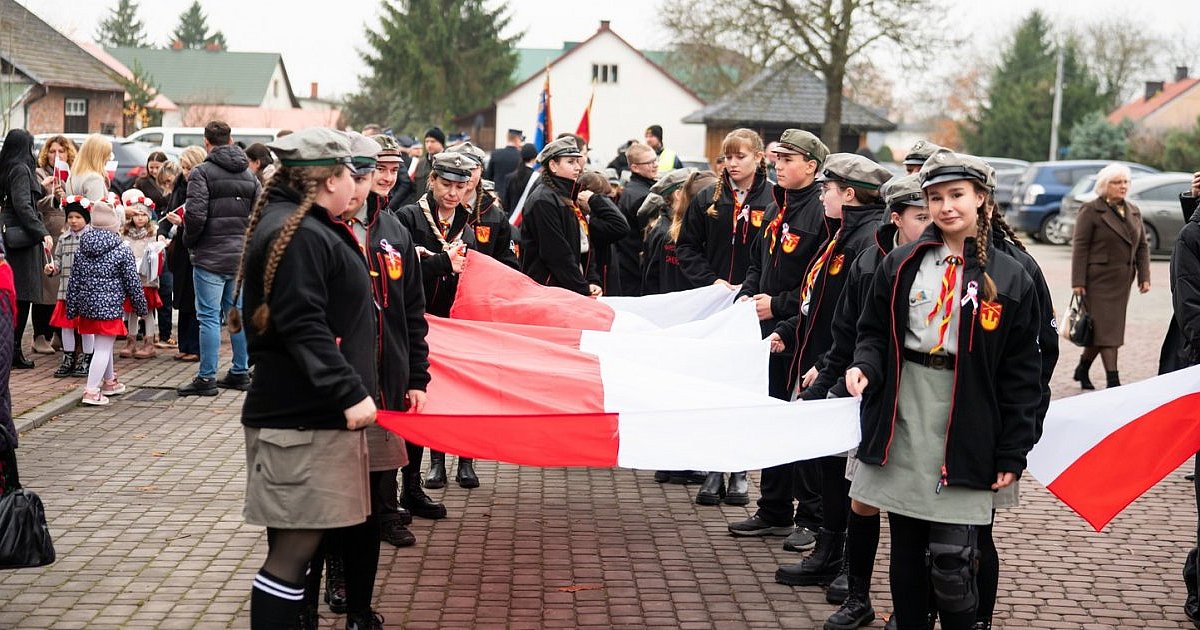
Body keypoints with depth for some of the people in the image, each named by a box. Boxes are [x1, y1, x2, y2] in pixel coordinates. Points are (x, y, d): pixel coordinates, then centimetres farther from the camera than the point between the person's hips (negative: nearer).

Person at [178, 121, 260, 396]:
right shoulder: (249, 175, 10)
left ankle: (206, 378, -1)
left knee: (209, 317, -3)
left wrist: (188, 240, 1)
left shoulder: (202, 172, -9)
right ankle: (240, 372, 18)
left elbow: (195, 215, -16)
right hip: (242, 256, 6)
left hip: (210, 256, -6)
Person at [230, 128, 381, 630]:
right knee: (295, 547, -10)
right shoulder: (298, 235, -17)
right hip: (302, 421, -11)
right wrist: (350, 393, -26)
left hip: (317, 414, 11)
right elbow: (303, 330, -25)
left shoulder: (309, 227, 18)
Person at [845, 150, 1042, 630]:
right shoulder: (901, 265, 7)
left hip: (964, 430, -3)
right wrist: (865, 365, -9)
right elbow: (875, 332, 14)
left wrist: (1012, 454, -3)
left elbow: (1022, 374, 1)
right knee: (906, 550, 11)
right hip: (903, 422, 3)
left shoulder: (1009, 278, 0)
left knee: (950, 561, -8)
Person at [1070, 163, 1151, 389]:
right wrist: (1078, 282, -14)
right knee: (1106, 328, -8)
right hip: (1098, 279, -6)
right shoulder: (1091, 210, -5)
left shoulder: (1134, 212, 14)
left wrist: (1144, 276, 5)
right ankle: (1113, 380, -8)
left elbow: (1142, 246, 16)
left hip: (1122, 281, 6)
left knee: (1103, 328, 10)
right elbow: (1080, 247, -9)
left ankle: (1082, 369, 27)